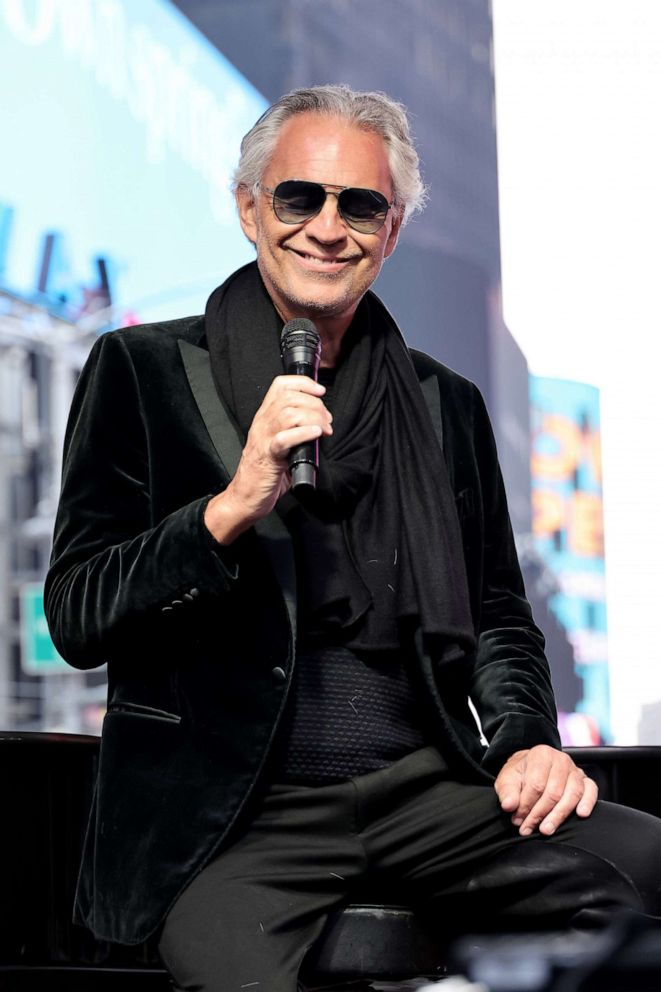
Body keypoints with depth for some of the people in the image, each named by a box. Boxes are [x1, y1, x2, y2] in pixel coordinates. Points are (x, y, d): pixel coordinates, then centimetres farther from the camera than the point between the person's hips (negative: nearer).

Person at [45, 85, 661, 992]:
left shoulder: (446, 405, 16)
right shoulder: (144, 373, 5)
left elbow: (496, 619, 23)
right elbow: (77, 619, -2)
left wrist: (526, 742, 1)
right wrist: (232, 507, -17)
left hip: (425, 789, 4)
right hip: (234, 816, -4)